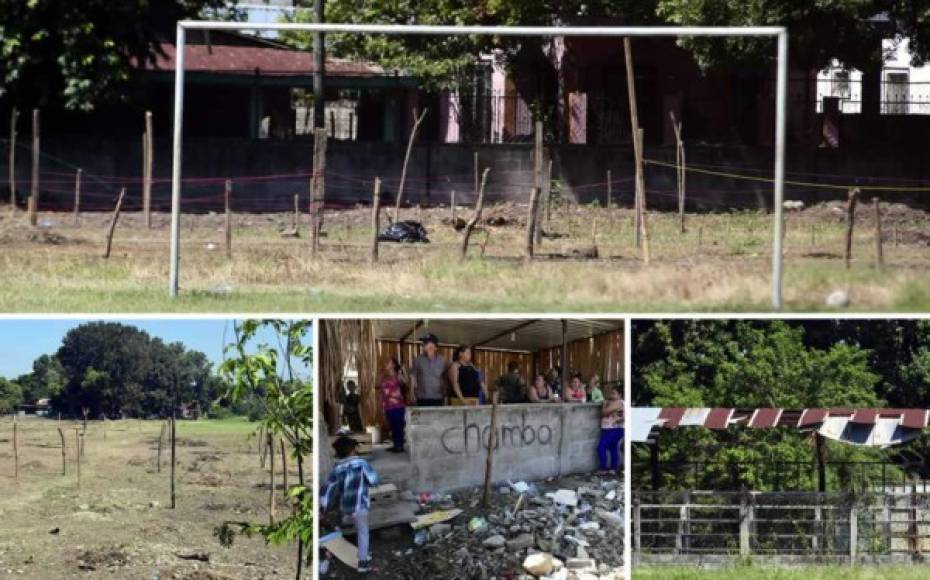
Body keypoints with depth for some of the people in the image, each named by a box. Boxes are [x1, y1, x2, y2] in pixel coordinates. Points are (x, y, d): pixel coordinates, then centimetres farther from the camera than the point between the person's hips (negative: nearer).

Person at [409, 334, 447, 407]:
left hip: (437, 398, 1)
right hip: (422, 398, -1)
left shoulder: (442, 360, 4)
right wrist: (412, 393, 0)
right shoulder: (418, 360, 1)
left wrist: (444, 393, 5)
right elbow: (413, 377, 4)